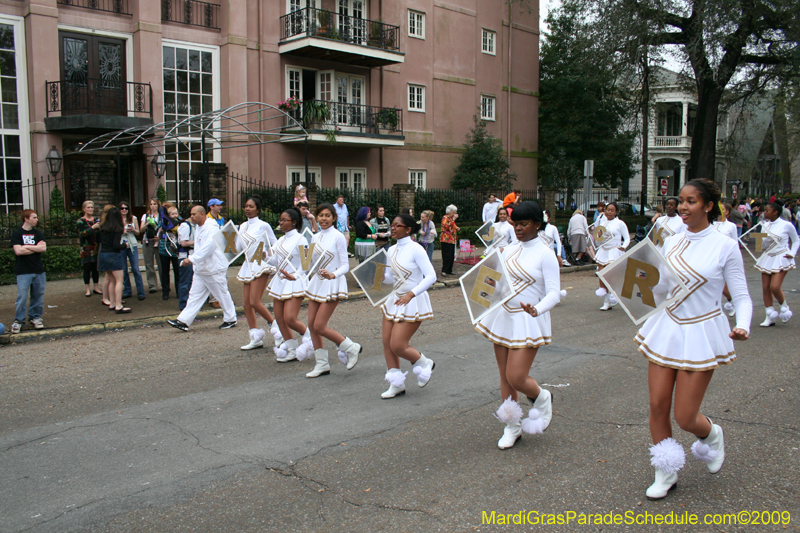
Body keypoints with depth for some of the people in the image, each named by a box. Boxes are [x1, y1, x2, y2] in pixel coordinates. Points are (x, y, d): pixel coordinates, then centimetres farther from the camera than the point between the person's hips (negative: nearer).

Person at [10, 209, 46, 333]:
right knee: (22, 296, -6)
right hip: (23, 272, -4)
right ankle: (18, 321, 4)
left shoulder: (37, 233, 11)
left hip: (38, 270, 4)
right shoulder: (16, 233, -1)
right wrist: (36, 248, -6)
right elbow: (18, 251, -13)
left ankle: (35, 317, 20)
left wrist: (27, 247, -9)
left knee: (38, 295, 8)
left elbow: (44, 248, -2)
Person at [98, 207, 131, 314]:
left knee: (111, 280, 16)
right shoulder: (117, 229, -12)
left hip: (103, 255, 7)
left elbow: (100, 240, 15)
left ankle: (112, 303, 19)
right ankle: (118, 306, -10)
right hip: (113, 255, -7)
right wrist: (125, 245, 1)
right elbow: (116, 245, -18)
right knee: (119, 281, -5)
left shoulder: (103, 228, 8)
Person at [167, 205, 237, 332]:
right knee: (194, 296, 7)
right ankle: (183, 321, 6)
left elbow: (208, 247, -28)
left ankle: (230, 320, 18)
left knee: (223, 295, 4)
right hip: (201, 269, 9)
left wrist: (191, 259, -30)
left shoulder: (212, 228, -18)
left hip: (214, 270, -9)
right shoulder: (198, 228, 13)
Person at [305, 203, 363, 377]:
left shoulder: (338, 237, -10)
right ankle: (322, 364, 17)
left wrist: (333, 275, -29)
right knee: (311, 324, 5)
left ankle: (351, 348, 11)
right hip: (317, 282, 7)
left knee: (319, 326, -9)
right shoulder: (316, 238, 10)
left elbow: (345, 265, -13)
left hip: (333, 285, -7)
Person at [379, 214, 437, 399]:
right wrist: (381, 277, -8)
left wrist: (411, 294, -27)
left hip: (413, 302, -8)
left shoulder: (416, 249, -15)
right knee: (386, 341, 5)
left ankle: (425, 364, 20)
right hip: (396, 299, 8)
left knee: (397, 346, -9)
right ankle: (397, 384, 20)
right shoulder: (392, 250, 7)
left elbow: (431, 276, -19)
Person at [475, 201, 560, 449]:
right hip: (503, 316, 6)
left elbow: (554, 293, -16)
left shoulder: (545, 254, -11)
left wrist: (537, 309, -34)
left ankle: (542, 398, 23)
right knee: (505, 376, 10)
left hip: (528, 320, -6)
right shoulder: (510, 249, 8)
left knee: (516, 377, -11)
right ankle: (513, 426, 26)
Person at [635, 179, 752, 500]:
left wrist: (742, 326, -26)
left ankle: (712, 436, 37)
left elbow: (741, 297, -7)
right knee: (657, 406, 3)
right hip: (666, 328, 4)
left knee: (684, 417, 0)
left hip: (700, 334, -4)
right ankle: (666, 474, 21)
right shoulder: (671, 243, 5)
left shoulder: (724, 246, -9)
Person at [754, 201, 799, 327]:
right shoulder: (765, 225, 8)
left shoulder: (786, 225, -6)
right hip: (767, 258, 5)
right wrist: (762, 239, -8)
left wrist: (792, 253, -6)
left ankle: (784, 306, 14)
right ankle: (770, 317, 11)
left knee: (775, 287, -16)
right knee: (765, 288, 1)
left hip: (781, 259, -5)